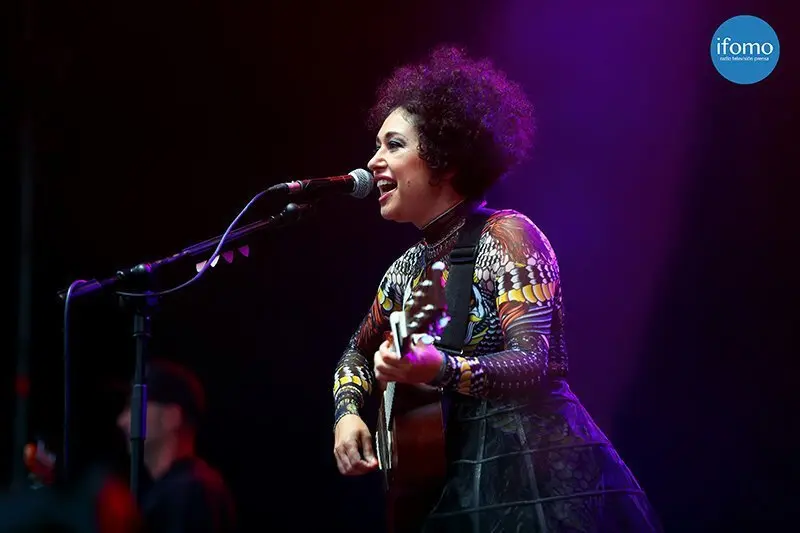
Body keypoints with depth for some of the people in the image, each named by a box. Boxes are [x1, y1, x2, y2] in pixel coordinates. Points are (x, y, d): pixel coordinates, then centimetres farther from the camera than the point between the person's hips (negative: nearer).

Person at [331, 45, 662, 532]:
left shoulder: (506, 236, -8)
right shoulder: (407, 269, 12)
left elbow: (535, 362, -19)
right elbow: (358, 354, 27)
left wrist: (438, 369, -35)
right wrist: (348, 412, 5)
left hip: (540, 479, -6)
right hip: (458, 488, 6)